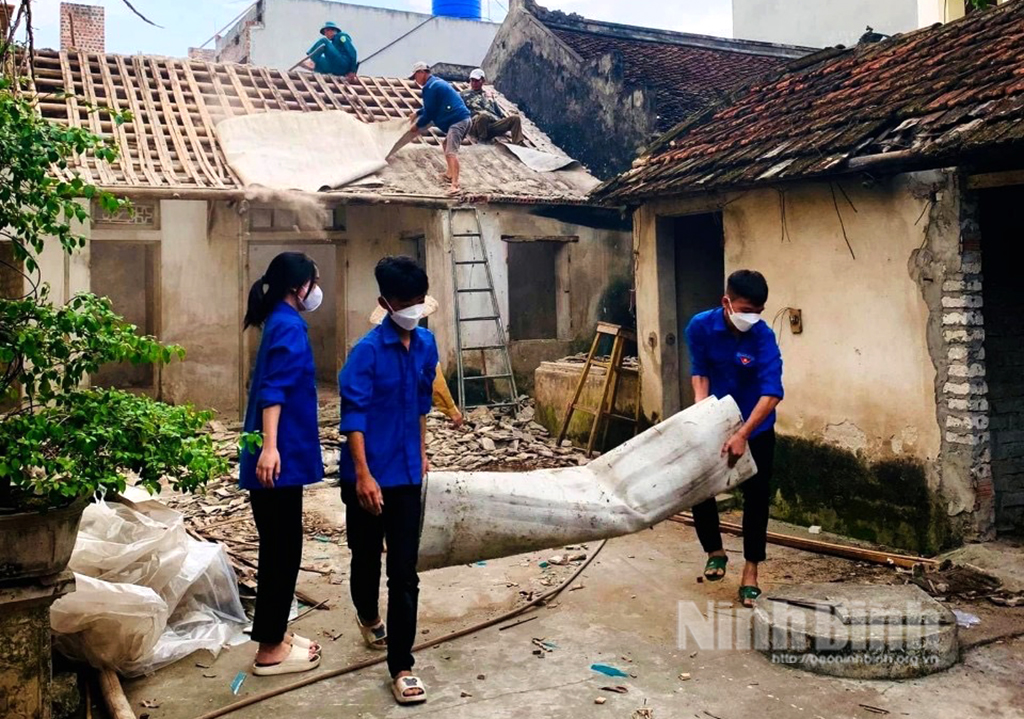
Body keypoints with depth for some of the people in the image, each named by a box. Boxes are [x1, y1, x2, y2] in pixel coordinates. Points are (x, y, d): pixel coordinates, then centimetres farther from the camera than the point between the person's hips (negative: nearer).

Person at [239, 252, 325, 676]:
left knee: (278, 548, 16)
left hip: (281, 455, 10)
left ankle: (276, 634, 27)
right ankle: (269, 651, 6)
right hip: (280, 457, -10)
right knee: (283, 550, -2)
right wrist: (270, 446, -34)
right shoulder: (289, 327, -14)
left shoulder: (281, 323, 16)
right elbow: (274, 390, -25)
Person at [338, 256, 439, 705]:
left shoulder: (426, 344, 1)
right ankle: (368, 615, 48)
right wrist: (363, 475, -23)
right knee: (367, 555, 18)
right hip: (368, 475, -4)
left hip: (406, 473, 4)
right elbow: (353, 415, -18)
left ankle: (401, 667, 8)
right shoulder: (368, 350, -16)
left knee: (404, 571, 2)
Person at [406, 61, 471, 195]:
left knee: (451, 152, -20)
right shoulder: (437, 82, 24)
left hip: (457, 121, -11)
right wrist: (418, 113, 39)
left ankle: (455, 185, -33)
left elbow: (429, 113, -5)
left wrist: (417, 126, 8)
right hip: (463, 120, 11)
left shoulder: (430, 87, -8)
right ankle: (450, 175, 35)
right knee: (447, 145, 28)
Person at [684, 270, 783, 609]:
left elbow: (771, 393, -30)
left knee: (756, 498, 2)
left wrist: (742, 435, -39)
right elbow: (699, 373, -7)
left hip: (756, 430, -2)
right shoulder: (700, 327, -15)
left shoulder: (763, 337, -23)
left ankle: (750, 572, 14)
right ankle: (715, 551, 26)